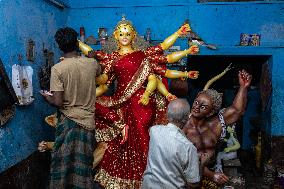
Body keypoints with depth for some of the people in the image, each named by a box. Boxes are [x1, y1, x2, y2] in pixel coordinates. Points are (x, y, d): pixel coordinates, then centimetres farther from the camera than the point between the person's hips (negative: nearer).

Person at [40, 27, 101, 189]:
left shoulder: (57, 69, -12)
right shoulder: (92, 63, -2)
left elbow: (58, 102, -15)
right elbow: (100, 71, 23)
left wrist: (47, 96, 7)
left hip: (68, 121, -3)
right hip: (88, 120, 3)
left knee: (64, 163, 11)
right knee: (84, 164, 13)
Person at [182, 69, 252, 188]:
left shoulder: (214, 125, 3)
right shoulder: (183, 126, -11)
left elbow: (237, 110, 6)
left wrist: (243, 87, -2)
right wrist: (211, 175, -19)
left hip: (210, 176, 4)